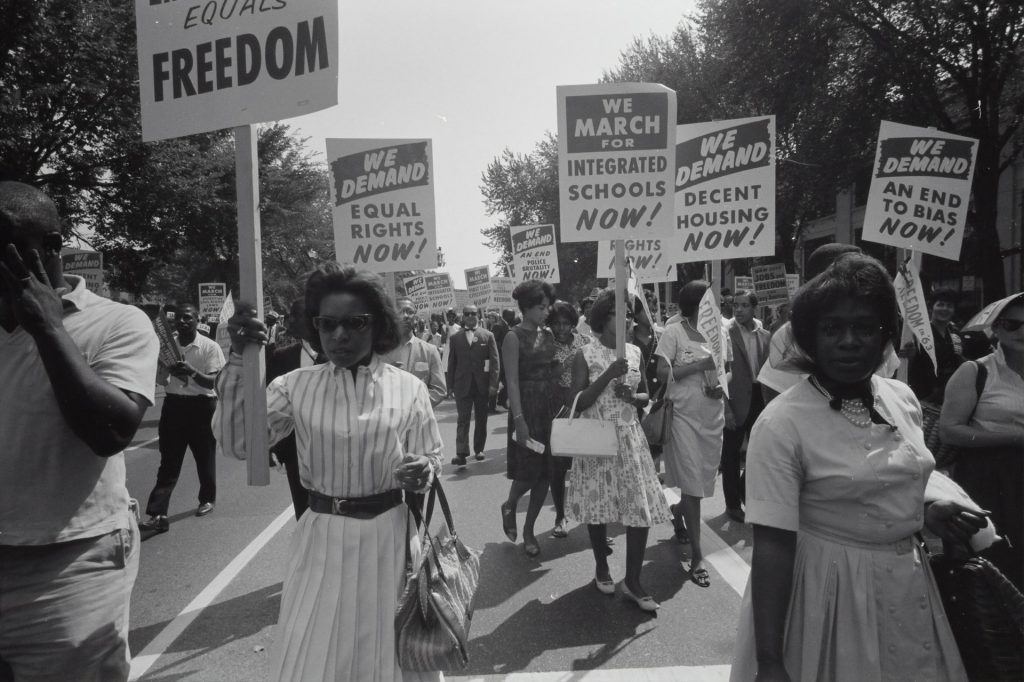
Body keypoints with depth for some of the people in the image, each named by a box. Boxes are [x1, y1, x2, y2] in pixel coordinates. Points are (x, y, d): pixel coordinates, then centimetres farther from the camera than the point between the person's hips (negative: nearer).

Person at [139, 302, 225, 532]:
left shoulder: (209, 347, -8)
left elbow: (214, 382, -14)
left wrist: (192, 372, -31)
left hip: (201, 405, -3)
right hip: (174, 404, 3)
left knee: (204, 456, 12)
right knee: (169, 461, 0)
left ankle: (207, 499, 33)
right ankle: (158, 514, -2)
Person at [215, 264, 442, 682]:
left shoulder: (408, 388, -4)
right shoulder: (296, 386, -2)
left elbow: (432, 459, 2)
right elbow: (236, 443, -11)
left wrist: (424, 472, -22)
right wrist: (238, 360, -18)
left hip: (389, 536, 0)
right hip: (323, 539, 1)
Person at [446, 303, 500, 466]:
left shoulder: (488, 336, 3)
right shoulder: (455, 338, 6)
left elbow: (494, 361, -1)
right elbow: (452, 363, 6)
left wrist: (493, 384, -9)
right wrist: (451, 385, 0)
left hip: (482, 385, 1)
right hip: (462, 385, 0)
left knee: (481, 419, 10)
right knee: (463, 419, -5)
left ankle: (479, 449, 22)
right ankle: (461, 453, -8)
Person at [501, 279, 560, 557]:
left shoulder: (548, 334, 9)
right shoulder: (514, 337, -9)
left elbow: (554, 372, 10)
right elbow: (512, 381, -14)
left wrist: (562, 407, 2)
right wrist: (519, 419, -20)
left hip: (551, 407, 6)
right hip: (527, 407, -6)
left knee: (546, 471, 7)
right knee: (529, 470, -2)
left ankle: (529, 529, 21)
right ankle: (509, 506, 30)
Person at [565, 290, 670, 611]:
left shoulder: (634, 352, 5)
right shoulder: (585, 354, -7)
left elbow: (645, 395, 13)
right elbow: (576, 402, -12)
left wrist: (632, 396, -10)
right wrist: (608, 375, -21)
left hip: (630, 438, 3)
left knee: (641, 508, -1)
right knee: (598, 505, 9)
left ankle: (632, 581, 13)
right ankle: (601, 567, 33)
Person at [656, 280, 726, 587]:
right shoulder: (674, 332, -8)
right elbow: (662, 373, -14)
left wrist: (722, 386, -6)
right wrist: (700, 364, -18)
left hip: (713, 416, 5)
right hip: (684, 415, -5)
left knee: (702, 478, 14)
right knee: (692, 483, -3)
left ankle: (677, 515, 44)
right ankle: (696, 556, 5)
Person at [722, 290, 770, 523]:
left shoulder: (765, 335, 7)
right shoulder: (726, 333, -10)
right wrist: (725, 408, -16)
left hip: (759, 398, 5)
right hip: (736, 400, -5)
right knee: (731, 453, 6)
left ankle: (747, 493, 36)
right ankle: (732, 503, 21)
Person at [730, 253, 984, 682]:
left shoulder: (903, 398, -1)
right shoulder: (781, 423, -22)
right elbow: (772, 545, -23)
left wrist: (928, 514, -4)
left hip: (907, 584, 7)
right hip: (829, 591, -6)